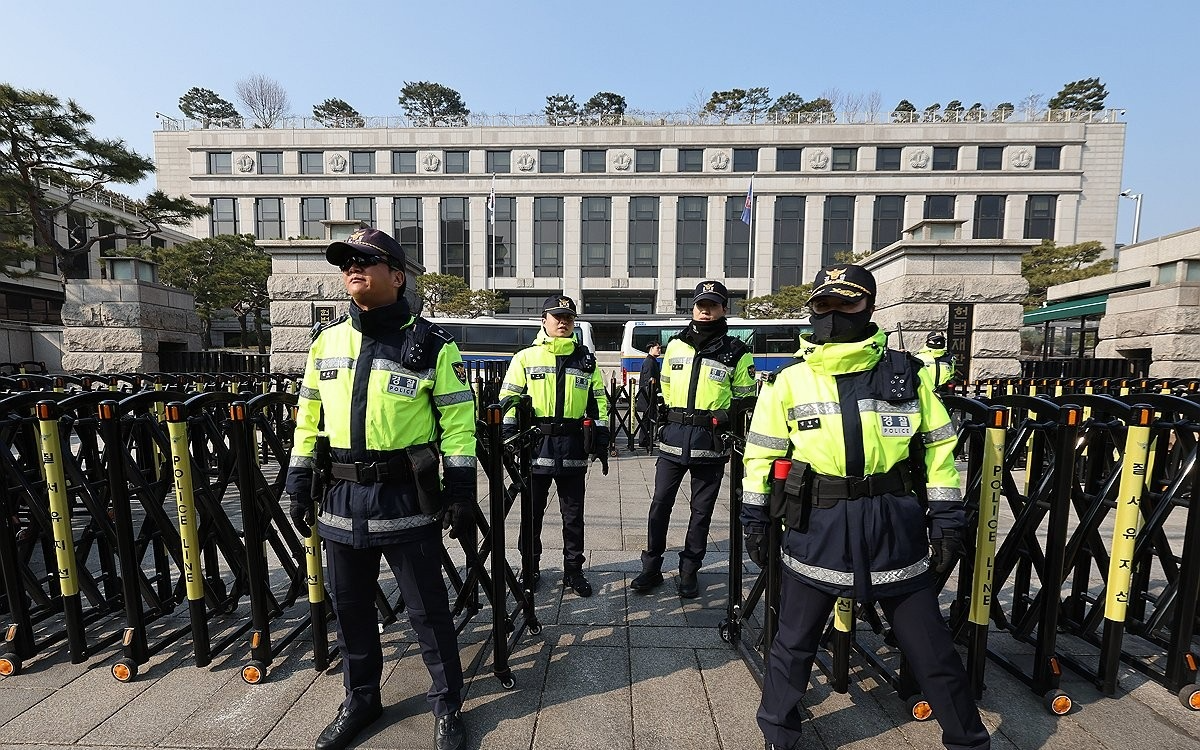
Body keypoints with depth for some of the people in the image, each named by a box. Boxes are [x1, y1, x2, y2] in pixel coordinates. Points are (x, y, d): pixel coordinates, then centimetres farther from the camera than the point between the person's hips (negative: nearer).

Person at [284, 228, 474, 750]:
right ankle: (360, 700, 41)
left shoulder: (431, 345, -7)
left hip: (407, 502, -4)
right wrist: (299, 484, 11)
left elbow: (457, 423, -7)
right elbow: (309, 418, 13)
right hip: (342, 500, 5)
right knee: (349, 607, 18)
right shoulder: (326, 340, 7)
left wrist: (462, 493, -10)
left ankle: (447, 706, 29)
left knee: (427, 610, 8)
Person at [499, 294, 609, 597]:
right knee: (532, 513, 11)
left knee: (573, 514, 11)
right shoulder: (525, 357, 3)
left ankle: (573, 570, 27)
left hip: (573, 449, 2)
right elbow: (508, 400, 2)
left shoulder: (586, 360, 10)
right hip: (535, 446, -1)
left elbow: (599, 402, 11)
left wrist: (601, 440, 5)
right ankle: (529, 569, 28)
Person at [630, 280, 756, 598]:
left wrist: (725, 417, -7)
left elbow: (745, 397, 9)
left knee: (702, 510, 9)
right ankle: (651, 568, 20)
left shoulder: (736, 352, 1)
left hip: (710, 441, -2)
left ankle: (689, 572, 25)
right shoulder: (676, 345, 9)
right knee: (660, 504, 5)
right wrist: (670, 414, 10)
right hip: (673, 437, 2)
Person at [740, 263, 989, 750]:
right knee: (794, 642, 13)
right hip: (817, 526, 0)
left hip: (894, 524, 1)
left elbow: (938, 445, 7)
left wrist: (946, 518, 3)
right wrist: (754, 517, 2)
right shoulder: (790, 380, -2)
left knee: (930, 644, 16)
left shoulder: (905, 372, 2)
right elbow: (761, 452, 3)